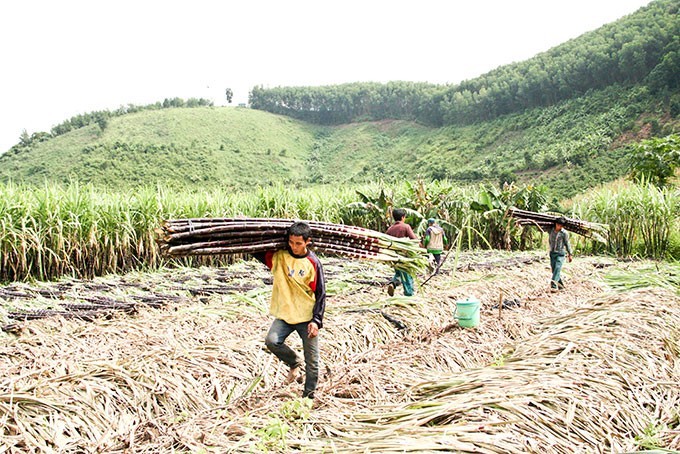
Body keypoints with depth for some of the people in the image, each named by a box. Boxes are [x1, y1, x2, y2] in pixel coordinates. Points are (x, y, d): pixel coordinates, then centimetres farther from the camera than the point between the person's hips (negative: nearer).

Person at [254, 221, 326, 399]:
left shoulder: (313, 263, -8)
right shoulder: (278, 256, -2)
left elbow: (321, 294, -5)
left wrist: (316, 320, -11)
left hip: (307, 317, -2)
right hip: (284, 314, 2)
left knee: (312, 361, 3)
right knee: (271, 341, -21)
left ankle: (309, 395, 24)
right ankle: (294, 363, 8)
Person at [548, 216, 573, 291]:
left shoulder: (564, 233, -8)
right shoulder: (550, 230, 3)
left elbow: (567, 243, 0)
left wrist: (569, 254, 4)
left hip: (560, 253, -5)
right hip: (552, 253, 5)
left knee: (557, 269, -17)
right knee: (553, 269, 8)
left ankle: (554, 286, -26)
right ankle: (560, 285, 23)